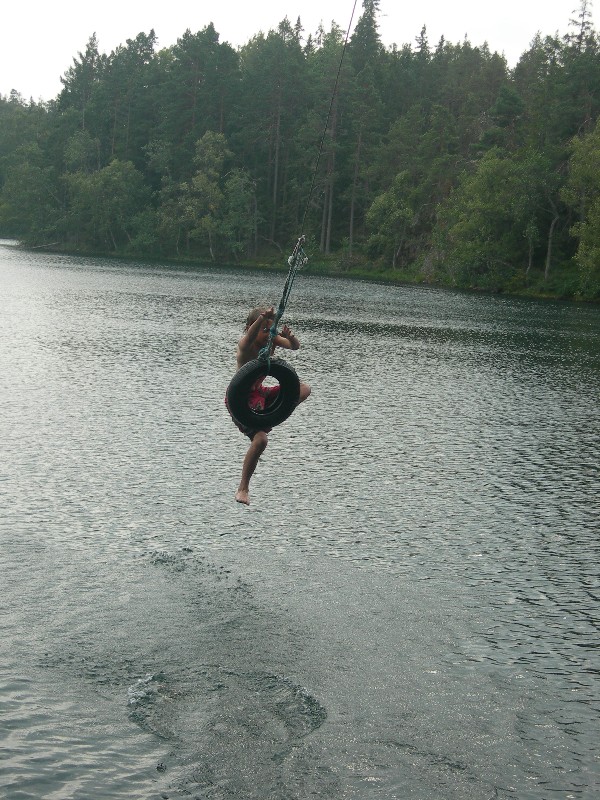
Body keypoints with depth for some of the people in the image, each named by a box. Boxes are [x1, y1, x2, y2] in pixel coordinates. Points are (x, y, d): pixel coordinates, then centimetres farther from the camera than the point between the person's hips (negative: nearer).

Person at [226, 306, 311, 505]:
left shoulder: (272, 340, -2)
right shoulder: (245, 343, -22)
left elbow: (295, 346, -11)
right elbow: (250, 337, -46)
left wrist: (289, 336, -34)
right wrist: (262, 318, -63)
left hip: (259, 392, 8)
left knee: (304, 389, -1)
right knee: (260, 439, -22)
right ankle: (243, 488, -10)